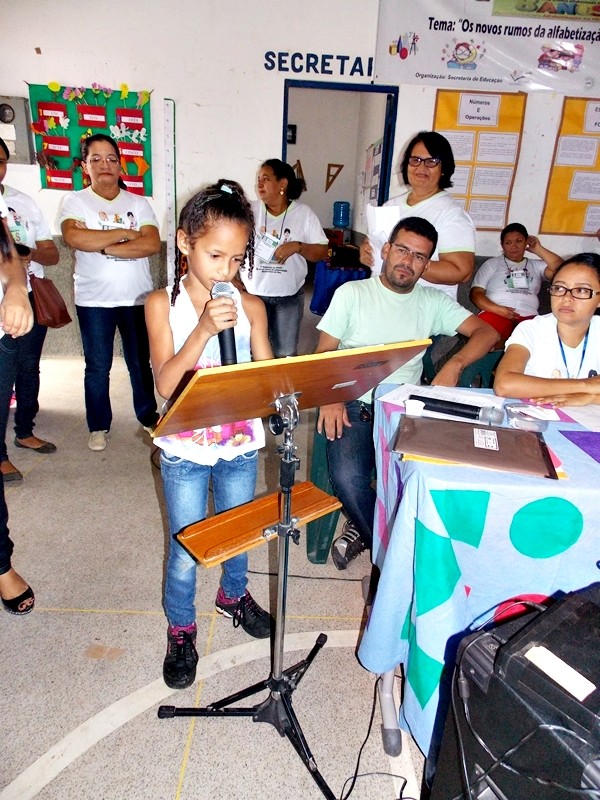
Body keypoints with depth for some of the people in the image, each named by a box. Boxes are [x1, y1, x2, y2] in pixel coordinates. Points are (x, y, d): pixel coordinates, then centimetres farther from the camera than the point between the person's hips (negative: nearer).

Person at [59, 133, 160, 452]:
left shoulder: (138, 203, 6)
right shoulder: (75, 201, 2)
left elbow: (152, 244, -11)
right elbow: (74, 237, -20)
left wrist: (102, 246, -16)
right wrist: (126, 233, -15)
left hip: (137, 297, 1)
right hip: (94, 300, -1)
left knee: (141, 362, 11)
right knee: (97, 367, 7)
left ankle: (148, 416, 28)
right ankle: (99, 426, 22)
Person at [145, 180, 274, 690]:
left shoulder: (250, 306, -5)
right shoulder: (163, 304, -9)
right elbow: (166, 384, -18)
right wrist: (204, 329, -28)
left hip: (240, 446, 2)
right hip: (186, 450, -2)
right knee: (185, 550, 11)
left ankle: (233, 595, 53)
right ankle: (181, 629, 38)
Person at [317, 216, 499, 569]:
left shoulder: (433, 302, 11)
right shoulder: (352, 293, 6)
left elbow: (488, 332, 5)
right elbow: (324, 352, 3)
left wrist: (455, 364, -15)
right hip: (355, 406, -2)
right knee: (347, 477, -29)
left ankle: (364, 530, 5)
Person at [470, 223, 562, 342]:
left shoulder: (536, 265, 27)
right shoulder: (492, 264, 20)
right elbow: (476, 293, 9)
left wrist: (538, 250, 15)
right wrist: (498, 309, -9)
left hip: (528, 317, 2)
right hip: (496, 313, -2)